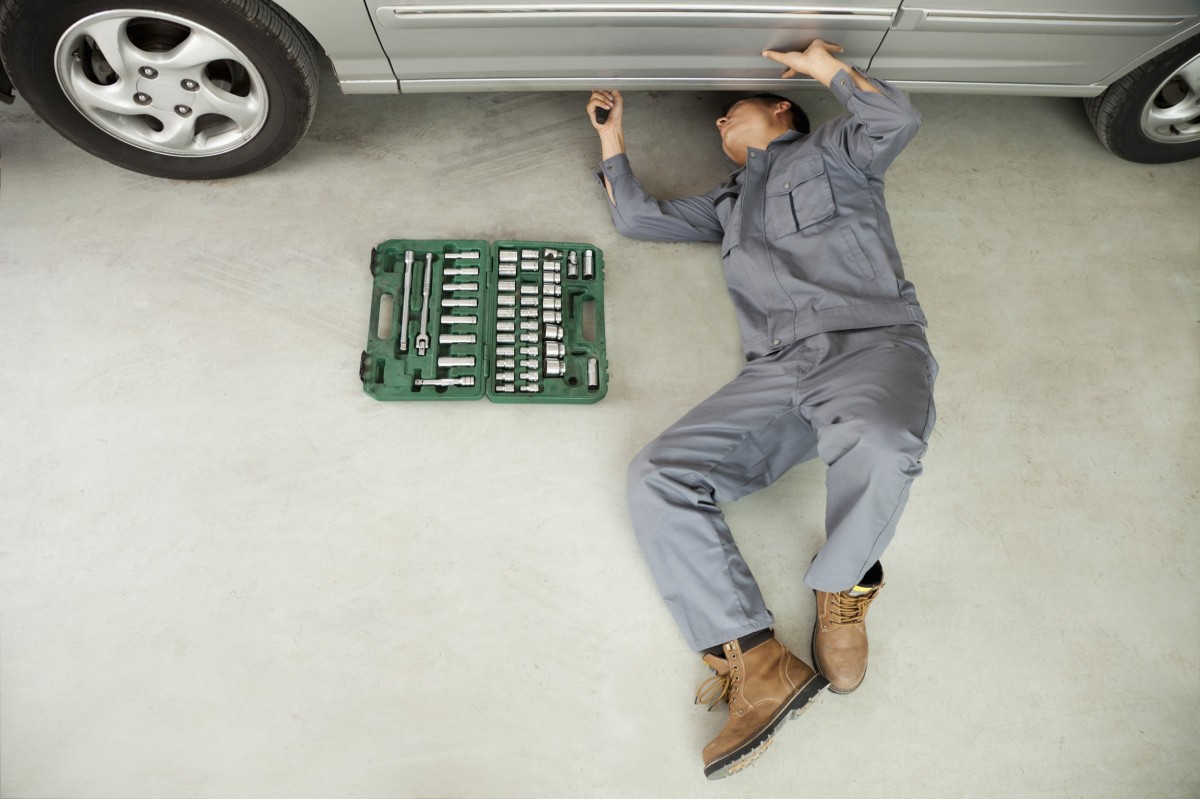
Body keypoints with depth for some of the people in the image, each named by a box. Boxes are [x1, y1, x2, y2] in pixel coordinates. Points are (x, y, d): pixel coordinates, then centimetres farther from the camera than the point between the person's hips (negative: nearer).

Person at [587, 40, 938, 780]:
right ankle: (760, 664, -23)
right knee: (659, 477, -20)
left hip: (873, 345, -4)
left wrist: (823, 62, 14)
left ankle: (844, 585, -9)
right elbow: (638, 215, 40)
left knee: (880, 445, -41)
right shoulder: (731, 202, 37)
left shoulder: (832, 150, 23)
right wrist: (612, 136, 46)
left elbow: (897, 120, 1)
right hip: (777, 373, 5)